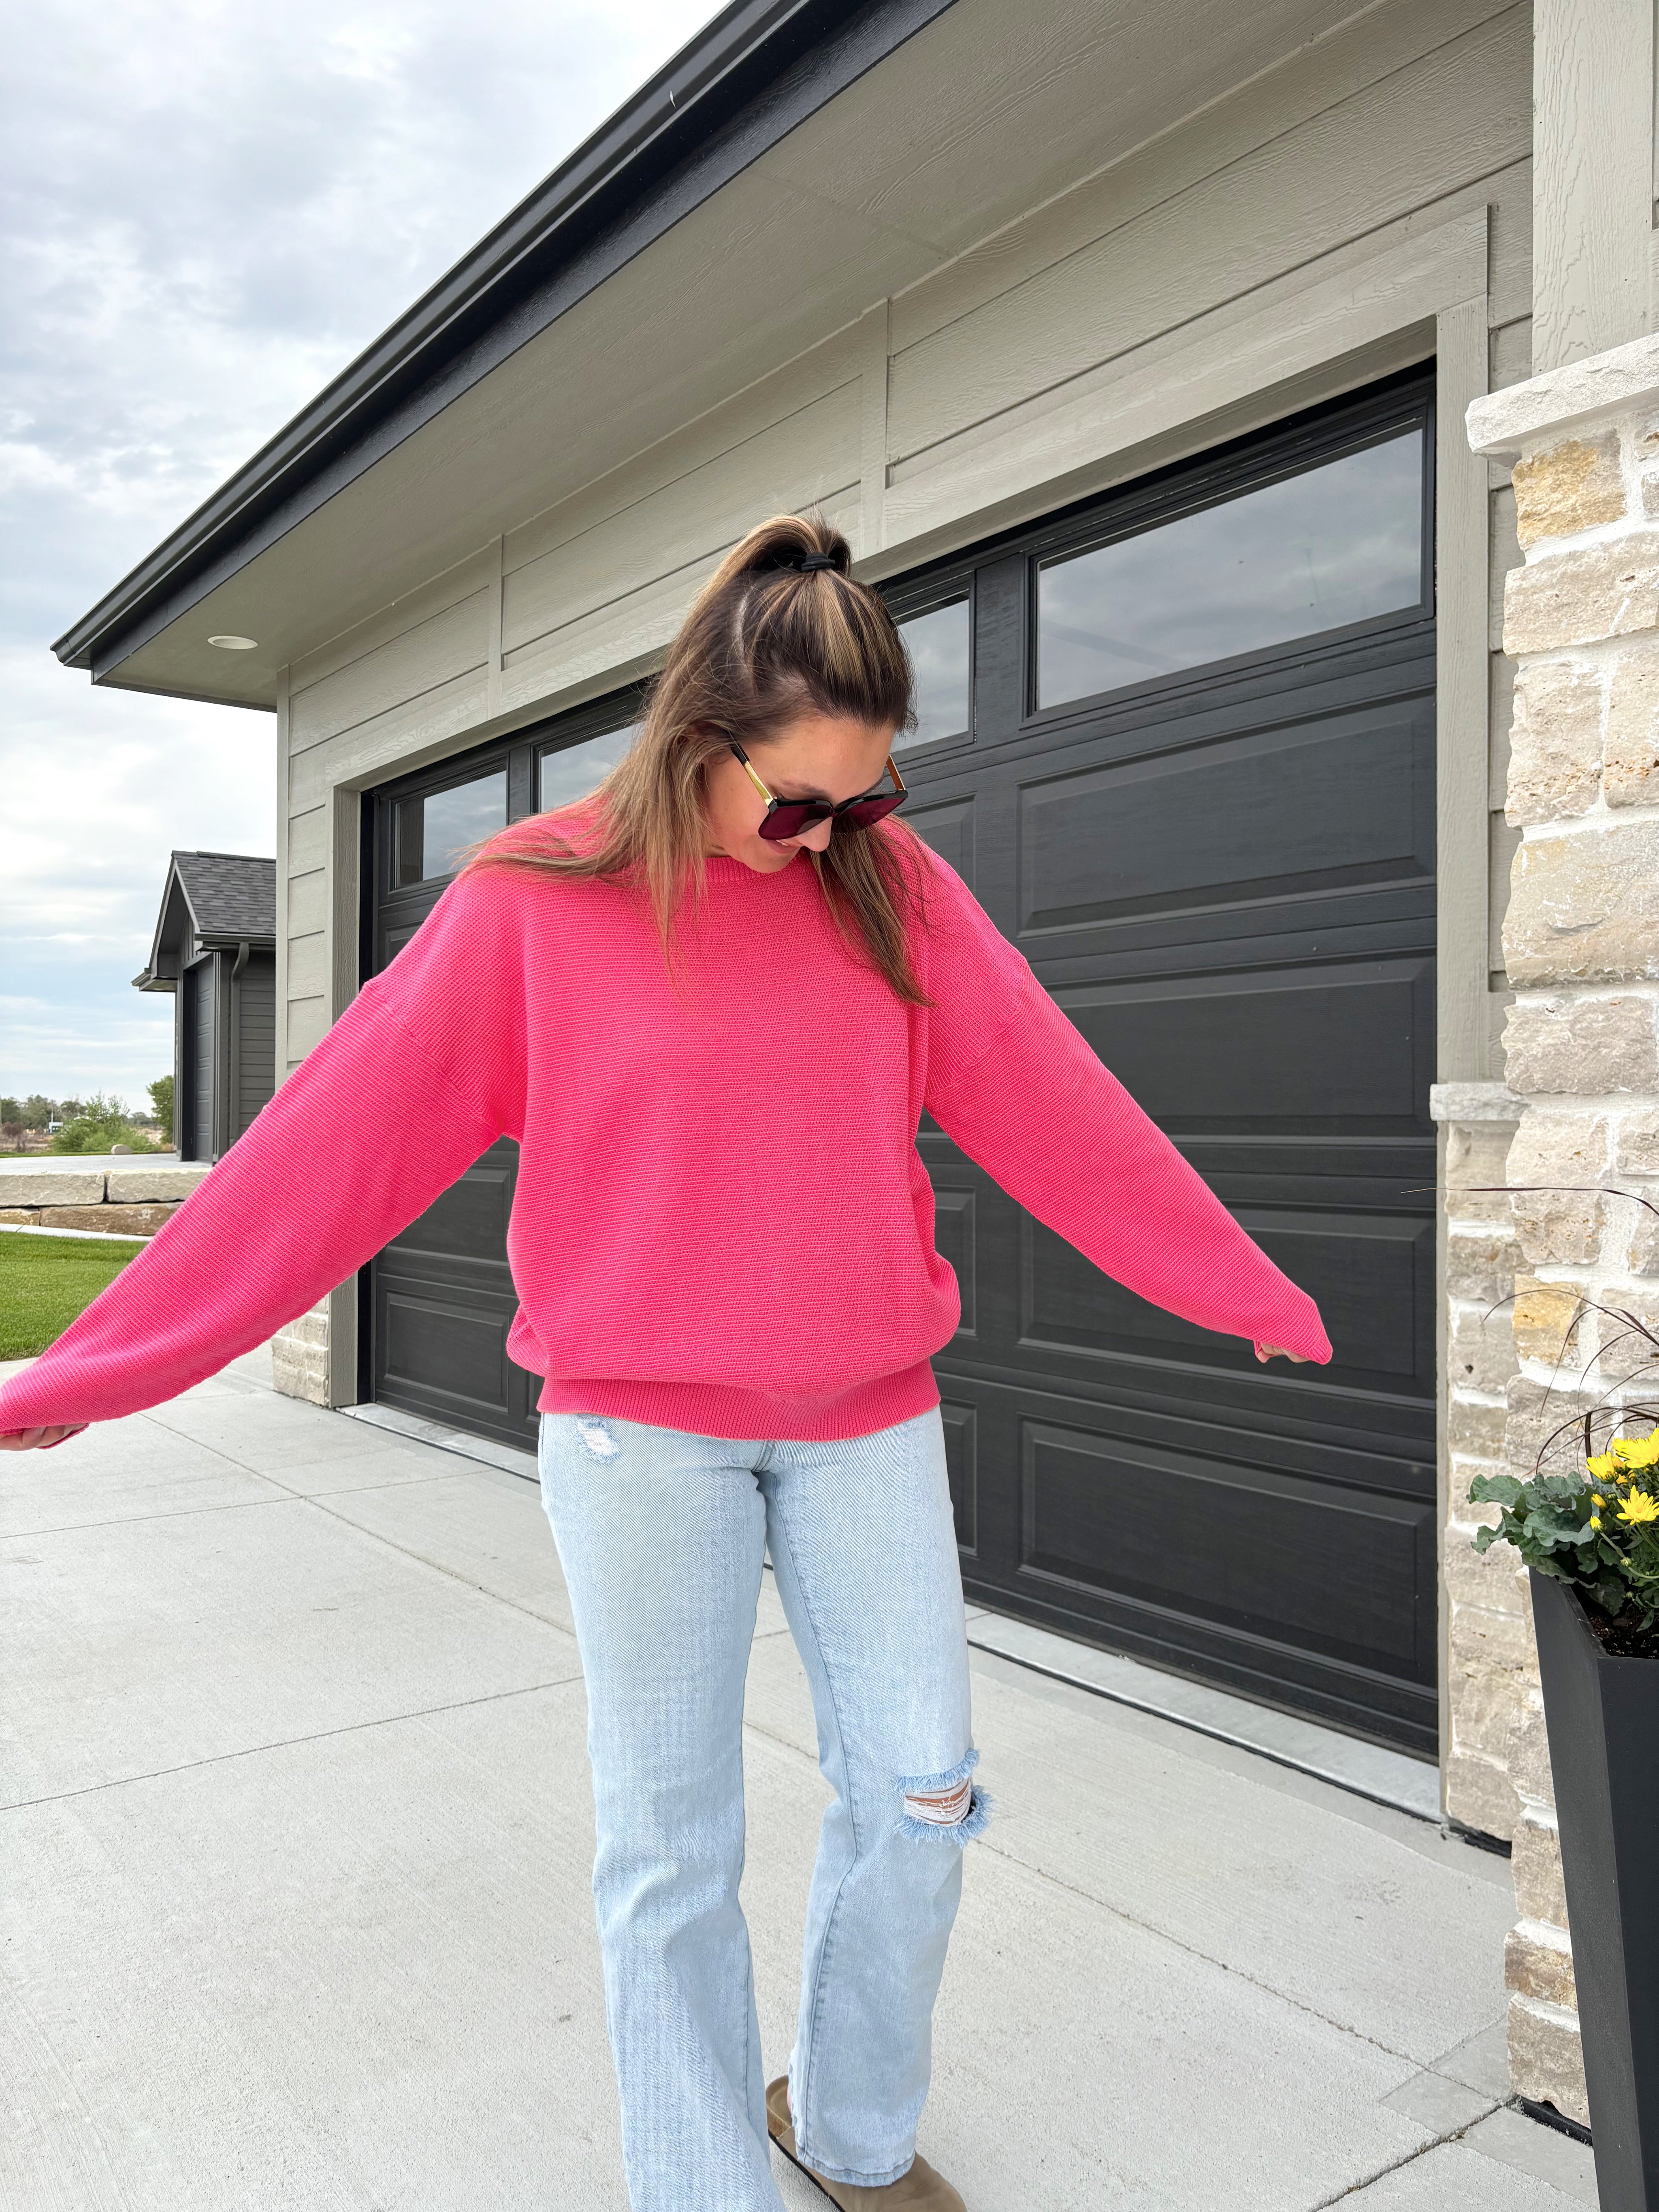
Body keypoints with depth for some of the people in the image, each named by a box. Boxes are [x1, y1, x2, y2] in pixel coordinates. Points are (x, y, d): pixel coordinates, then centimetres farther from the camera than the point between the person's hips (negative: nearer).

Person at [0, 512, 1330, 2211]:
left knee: (918, 1795, 10)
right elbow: (334, 1142, -6)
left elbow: (1052, 1106, 3)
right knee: (670, 1847, 6)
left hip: (866, 1418, 3)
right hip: (640, 1429, -2)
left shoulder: (894, 883, -1)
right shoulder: (534, 903, -8)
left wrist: (1246, 1290, 7)